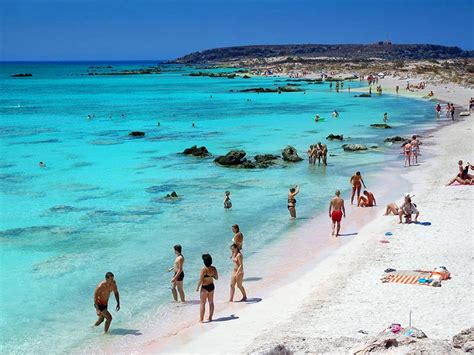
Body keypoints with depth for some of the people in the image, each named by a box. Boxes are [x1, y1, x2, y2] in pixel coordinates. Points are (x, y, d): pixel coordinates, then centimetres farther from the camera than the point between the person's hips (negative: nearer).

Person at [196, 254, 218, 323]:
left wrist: (197, 287, -5)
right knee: (211, 302, 17)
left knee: (202, 303, 2)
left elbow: (200, 280, -18)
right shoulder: (214, 268, -4)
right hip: (211, 286, 6)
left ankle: (201, 319, 2)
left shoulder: (203, 269, -19)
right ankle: (210, 318, 25)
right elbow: (216, 278, 5)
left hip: (205, 287, -6)